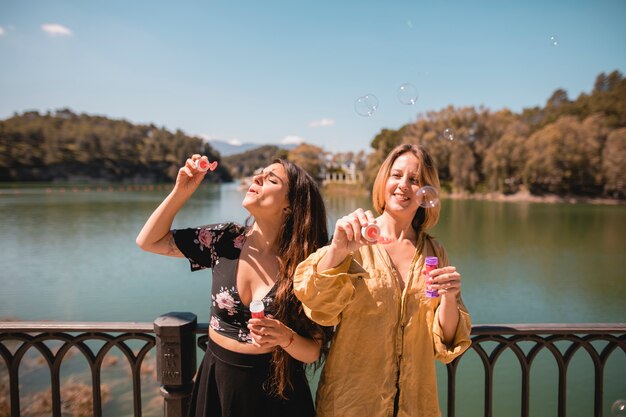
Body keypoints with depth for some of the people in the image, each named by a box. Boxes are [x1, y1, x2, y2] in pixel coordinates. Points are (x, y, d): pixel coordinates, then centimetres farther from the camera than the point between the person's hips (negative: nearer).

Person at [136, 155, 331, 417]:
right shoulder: (225, 239, -9)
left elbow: (313, 352, -12)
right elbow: (148, 241, -5)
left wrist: (286, 337, -32)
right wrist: (181, 191, -14)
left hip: (274, 388, -2)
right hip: (217, 378, 3)